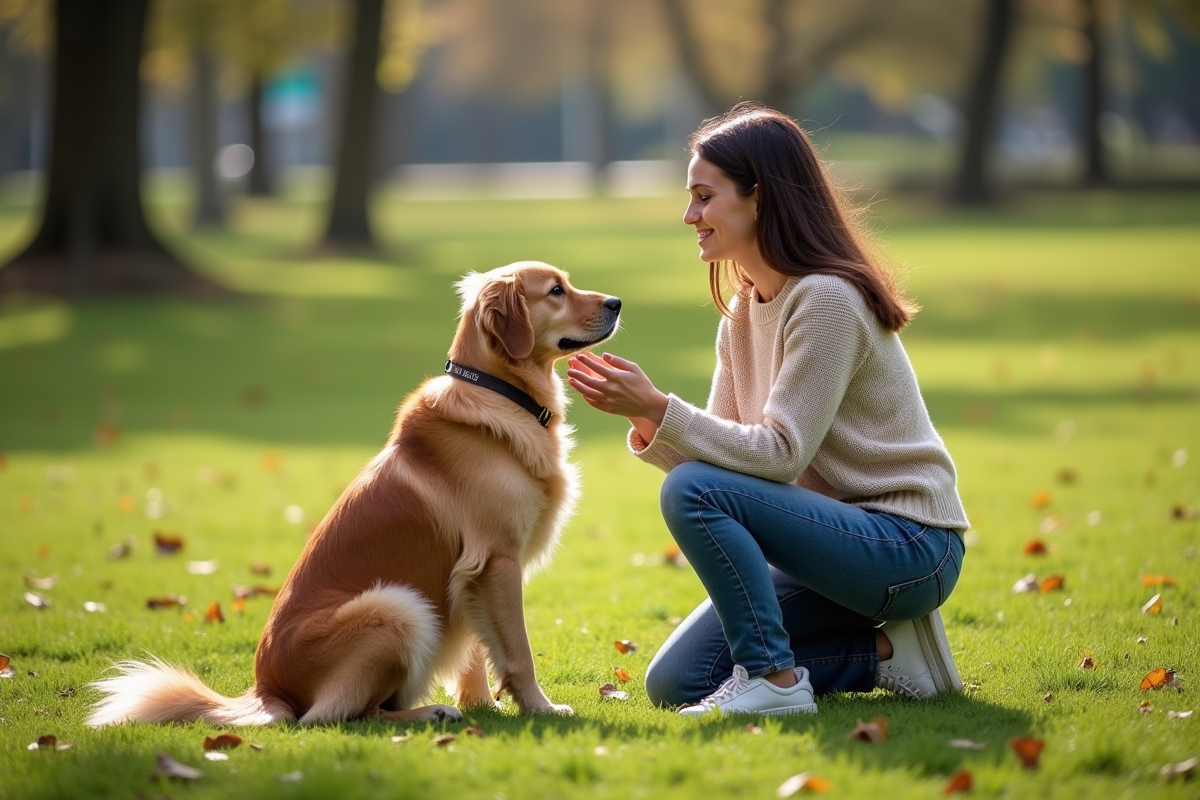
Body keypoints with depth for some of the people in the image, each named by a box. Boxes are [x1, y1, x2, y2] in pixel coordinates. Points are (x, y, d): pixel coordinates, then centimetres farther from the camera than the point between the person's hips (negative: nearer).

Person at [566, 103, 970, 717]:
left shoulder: (826, 299, -18)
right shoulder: (744, 310, 10)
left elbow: (781, 453, -22)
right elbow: (727, 452, 5)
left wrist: (660, 409, -22)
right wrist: (647, 420, -12)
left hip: (906, 548, -9)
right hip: (841, 535, 9)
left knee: (694, 492, -27)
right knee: (674, 683, 2)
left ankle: (773, 678, -17)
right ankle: (885, 654, 7)